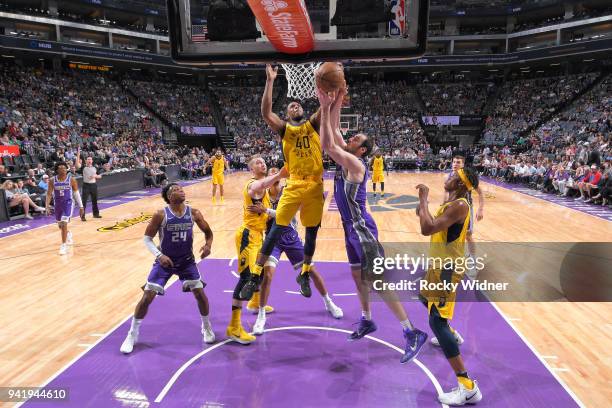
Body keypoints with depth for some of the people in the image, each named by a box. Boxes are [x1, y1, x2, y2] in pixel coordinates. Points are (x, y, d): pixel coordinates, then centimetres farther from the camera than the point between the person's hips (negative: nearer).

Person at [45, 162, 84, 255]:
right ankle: (68, 234, 51)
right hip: (57, 204, 4)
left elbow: (76, 193, -2)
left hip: (68, 203, -3)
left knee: (64, 223, -18)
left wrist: (81, 206, -2)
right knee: (60, 225, 17)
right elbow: (49, 194, 2)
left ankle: (63, 245, -9)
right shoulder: (52, 181, -3)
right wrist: (47, 206, -6)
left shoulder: (71, 180, -8)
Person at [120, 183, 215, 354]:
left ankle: (207, 327, 24)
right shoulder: (161, 215, -17)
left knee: (200, 293, -2)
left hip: (187, 260, 2)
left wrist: (208, 245, -19)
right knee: (147, 297, -4)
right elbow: (147, 238, -9)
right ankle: (132, 335, 17)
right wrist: (159, 255, -23)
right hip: (165, 260, -2)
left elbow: (208, 232, 2)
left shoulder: (193, 213, -10)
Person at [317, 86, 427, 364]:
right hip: (351, 227, 10)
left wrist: (325, 108, -20)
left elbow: (327, 144, -26)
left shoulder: (354, 163, -18)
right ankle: (367, 321, 36)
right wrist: (336, 102, 3)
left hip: (362, 229, -10)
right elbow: (333, 129, 11)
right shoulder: (345, 157, 8)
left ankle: (412, 333, -2)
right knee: (357, 276, 19)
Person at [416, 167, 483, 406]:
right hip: (440, 264, 11)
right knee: (426, 297, 33)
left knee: (437, 321, -14)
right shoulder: (453, 203, 9)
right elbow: (436, 225, 21)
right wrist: (423, 210, 5)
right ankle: (450, 336, 55)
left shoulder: (459, 205, -23)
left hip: (447, 268, -11)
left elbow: (427, 229, -33)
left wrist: (423, 199, -22)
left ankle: (468, 387, -13)